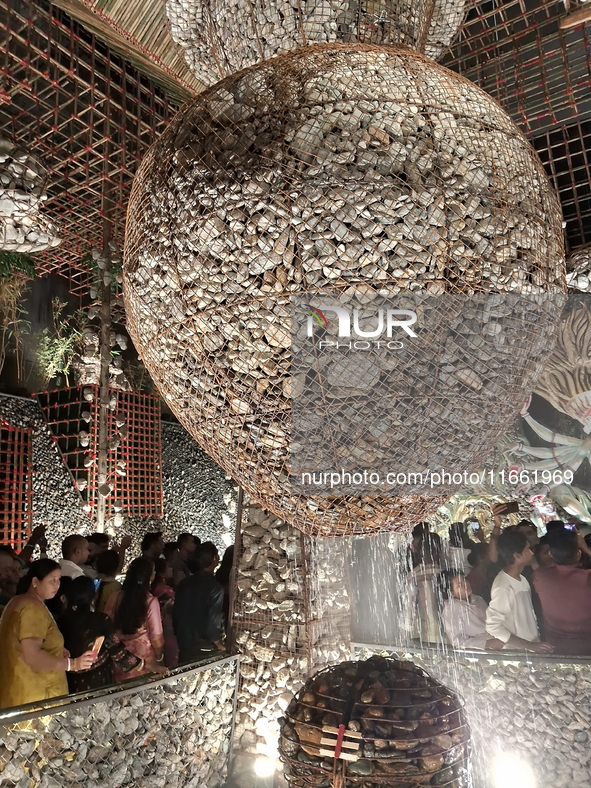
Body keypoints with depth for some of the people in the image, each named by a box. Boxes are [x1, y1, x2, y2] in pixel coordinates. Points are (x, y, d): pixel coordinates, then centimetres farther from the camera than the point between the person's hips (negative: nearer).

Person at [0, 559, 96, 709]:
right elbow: (32, 656, -29)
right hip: (32, 695, -10)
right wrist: (73, 664, -28)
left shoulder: (19, 601, 11)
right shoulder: (33, 609, -21)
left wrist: (55, 651, 13)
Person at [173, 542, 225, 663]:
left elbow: (176, 614, 6)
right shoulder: (215, 587, -19)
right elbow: (212, 623, -21)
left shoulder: (185, 584, -1)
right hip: (203, 649, -6)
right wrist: (219, 646, -4)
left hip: (184, 644, 6)